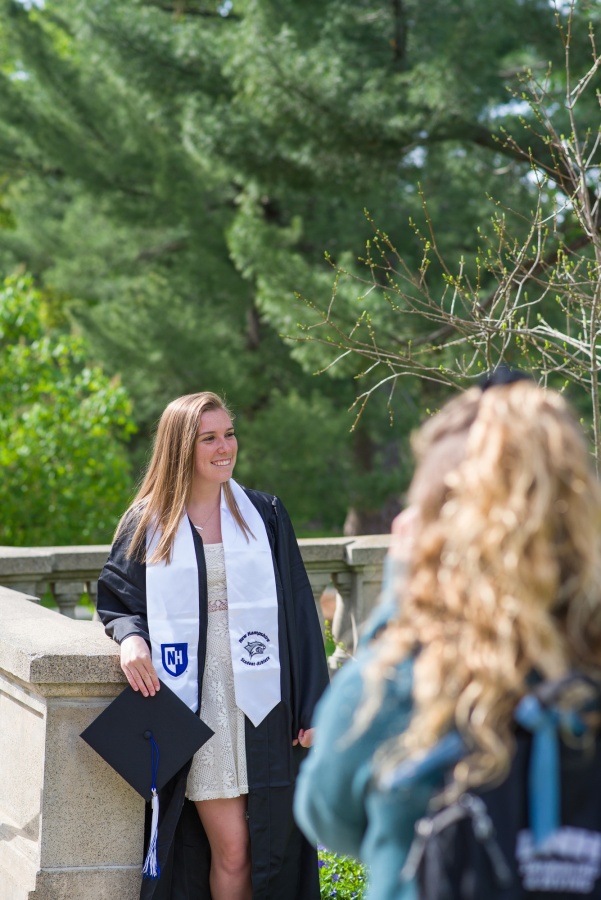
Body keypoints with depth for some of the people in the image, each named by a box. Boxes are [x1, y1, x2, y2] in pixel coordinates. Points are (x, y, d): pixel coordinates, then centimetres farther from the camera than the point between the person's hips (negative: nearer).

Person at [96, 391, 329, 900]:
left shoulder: (265, 515, 7)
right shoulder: (149, 523, 4)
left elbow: (297, 611, 6)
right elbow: (116, 597, 11)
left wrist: (311, 707, 1)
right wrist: (131, 635, -13)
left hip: (259, 702, 2)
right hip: (194, 702, -1)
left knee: (269, 846, 0)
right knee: (231, 848, -7)